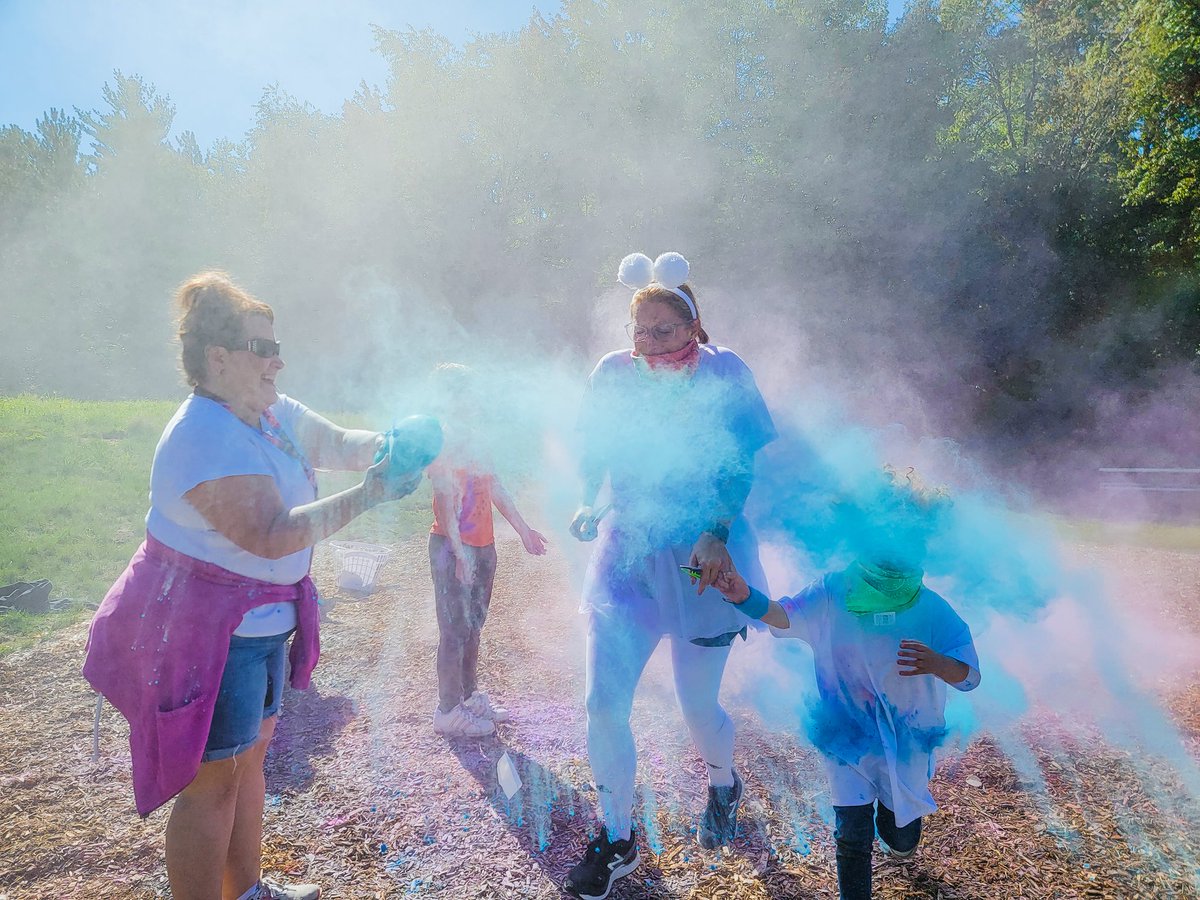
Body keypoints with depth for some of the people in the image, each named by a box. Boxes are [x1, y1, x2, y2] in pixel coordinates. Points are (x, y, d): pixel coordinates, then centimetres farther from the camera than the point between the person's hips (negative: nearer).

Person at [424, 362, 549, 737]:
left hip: (482, 545, 8)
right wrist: (459, 553, -22)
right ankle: (448, 712, 13)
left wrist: (523, 529, 21)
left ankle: (471, 698, 31)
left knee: (473, 625, 17)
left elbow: (496, 490, 18)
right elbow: (445, 502, -19)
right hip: (453, 547, -8)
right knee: (455, 629, 0)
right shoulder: (442, 442, -13)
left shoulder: (473, 441, 13)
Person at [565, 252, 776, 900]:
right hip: (626, 553, 2)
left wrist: (716, 532, -19)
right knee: (602, 703, -3)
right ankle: (617, 840, 22)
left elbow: (741, 465, -5)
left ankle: (723, 785, 48)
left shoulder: (723, 372, -6)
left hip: (700, 557, -2)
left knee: (697, 706, 10)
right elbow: (592, 451, 7)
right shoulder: (613, 373, -1)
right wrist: (589, 503, -11)